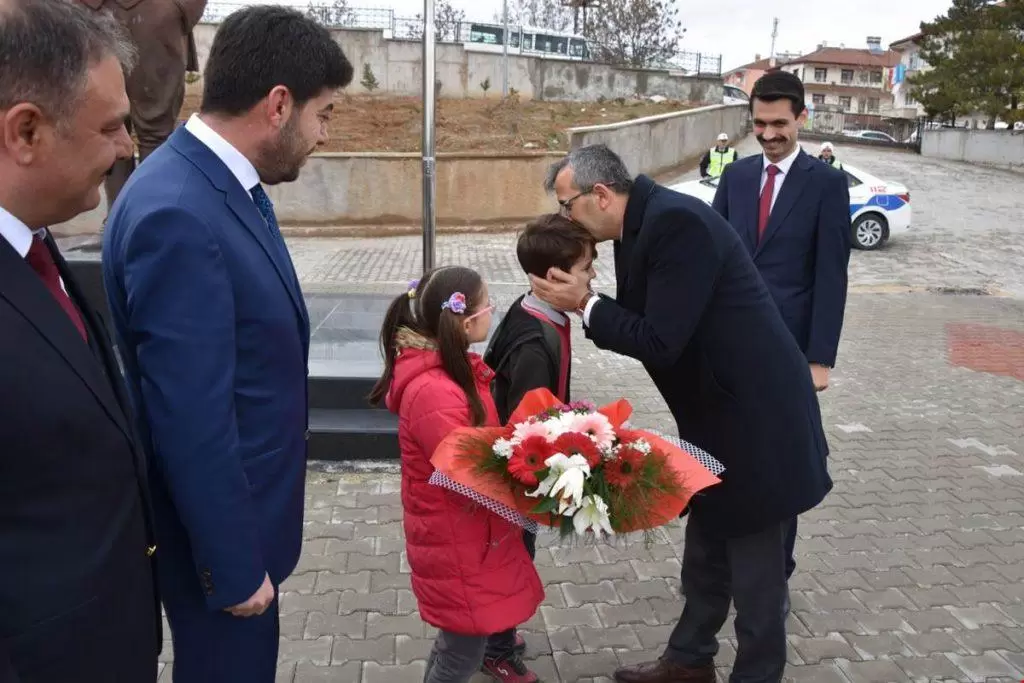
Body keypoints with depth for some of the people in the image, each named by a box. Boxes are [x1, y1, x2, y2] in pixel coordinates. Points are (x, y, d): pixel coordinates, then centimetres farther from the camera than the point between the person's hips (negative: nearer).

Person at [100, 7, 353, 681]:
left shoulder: (230, 183, 1)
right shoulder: (177, 217, -28)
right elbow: (191, 422, -27)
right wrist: (235, 567, -17)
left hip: (242, 507, 9)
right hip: (218, 528, -8)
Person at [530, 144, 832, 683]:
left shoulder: (675, 221, -24)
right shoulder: (645, 222, 6)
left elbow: (661, 341, -26)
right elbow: (642, 322, 11)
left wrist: (585, 305, -18)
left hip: (753, 417, -10)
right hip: (720, 413, 10)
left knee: (753, 564, 8)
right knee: (706, 549, 23)